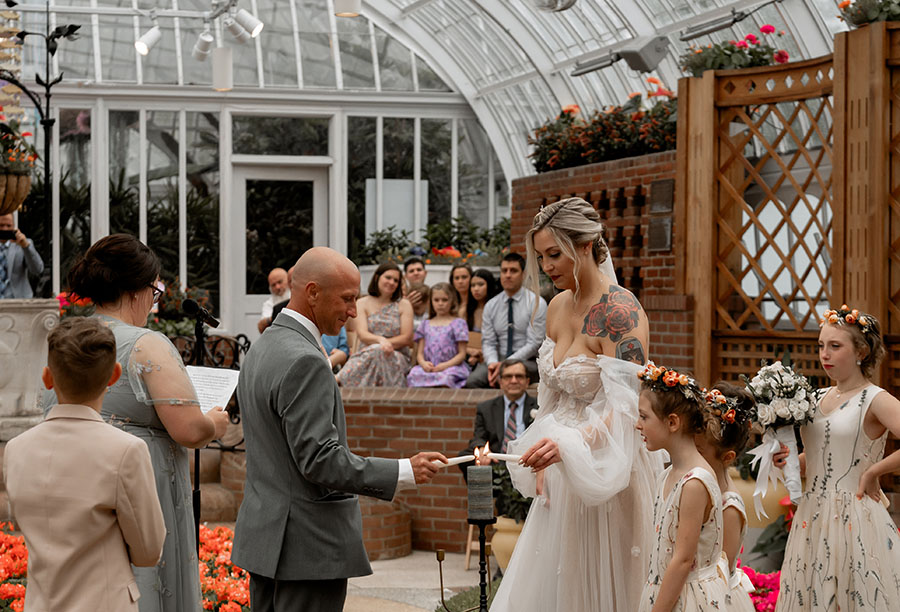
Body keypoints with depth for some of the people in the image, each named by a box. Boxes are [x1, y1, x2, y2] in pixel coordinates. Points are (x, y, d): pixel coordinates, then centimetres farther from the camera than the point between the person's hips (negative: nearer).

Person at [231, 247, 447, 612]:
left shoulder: (260, 349, 13)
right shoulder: (304, 362, -19)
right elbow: (320, 461, -22)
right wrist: (404, 472, -20)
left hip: (265, 536, 10)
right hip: (307, 545, -10)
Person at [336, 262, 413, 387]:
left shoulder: (404, 305, 10)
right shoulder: (362, 304, 10)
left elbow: (407, 338, 2)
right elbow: (362, 334, -5)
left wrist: (386, 343, -14)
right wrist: (380, 340, -27)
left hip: (398, 357, 0)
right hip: (367, 355, 0)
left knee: (377, 351, -37)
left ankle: (339, 378, -41)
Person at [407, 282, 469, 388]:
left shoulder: (458, 323, 10)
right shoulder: (425, 324, 21)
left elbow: (462, 354, 4)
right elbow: (420, 353, 16)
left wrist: (446, 365, -13)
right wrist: (423, 363, -7)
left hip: (451, 367, -3)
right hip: (428, 367, 3)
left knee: (445, 377, -39)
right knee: (414, 374, -33)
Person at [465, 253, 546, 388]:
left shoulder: (536, 303, -1)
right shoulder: (491, 306, 12)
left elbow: (533, 344, -8)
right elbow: (488, 342, 9)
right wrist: (492, 362, -15)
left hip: (528, 362, -3)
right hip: (499, 360, 3)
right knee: (472, 380, -28)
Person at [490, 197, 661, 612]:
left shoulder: (620, 313, -18)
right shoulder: (558, 307, 7)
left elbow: (625, 410, -25)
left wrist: (568, 445, -40)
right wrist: (543, 460, 7)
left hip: (607, 470, -8)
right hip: (563, 474, 8)